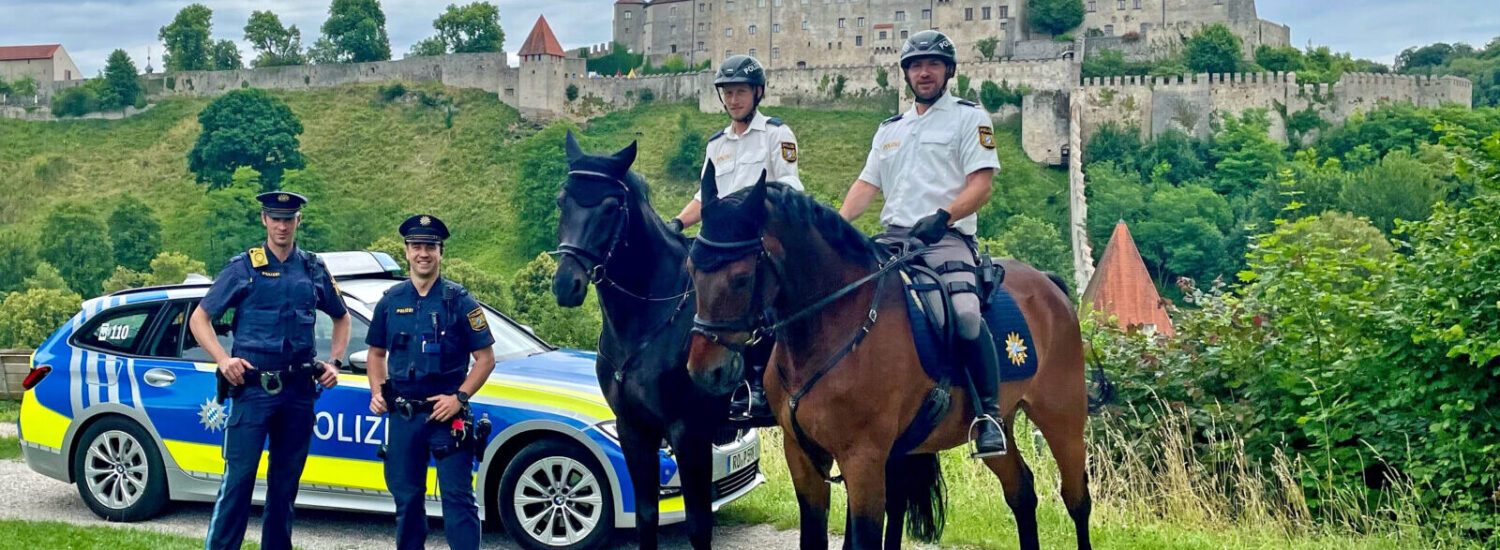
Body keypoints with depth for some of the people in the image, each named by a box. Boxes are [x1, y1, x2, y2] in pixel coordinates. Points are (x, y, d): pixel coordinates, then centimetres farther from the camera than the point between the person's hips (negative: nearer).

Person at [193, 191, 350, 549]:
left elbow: (341, 318, 24)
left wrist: (334, 363, 10)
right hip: (253, 388, -3)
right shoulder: (243, 268, 1)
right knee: (238, 479, -7)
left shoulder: (314, 270, 10)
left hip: (299, 390, 4)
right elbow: (199, 318, 3)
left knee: (286, 481, 10)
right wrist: (223, 359, -11)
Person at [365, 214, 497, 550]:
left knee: (458, 497, -5)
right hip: (402, 415, 4)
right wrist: (377, 392, 2)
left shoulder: (459, 301, -3)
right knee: (406, 497, 12)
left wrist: (459, 397, -14)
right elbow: (376, 353, 18)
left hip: (446, 413, -4)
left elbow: (486, 358, -3)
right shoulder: (391, 301, 8)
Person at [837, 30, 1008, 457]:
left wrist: (942, 217, -20)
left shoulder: (969, 118, 7)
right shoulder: (890, 129, 25)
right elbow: (867, 184, 20)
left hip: (945, 239, -6)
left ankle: (989, 414, -19)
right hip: (891, 240, 6)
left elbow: (980, 185, -4)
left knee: (965, 311, -32)